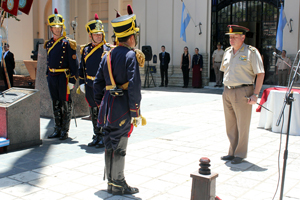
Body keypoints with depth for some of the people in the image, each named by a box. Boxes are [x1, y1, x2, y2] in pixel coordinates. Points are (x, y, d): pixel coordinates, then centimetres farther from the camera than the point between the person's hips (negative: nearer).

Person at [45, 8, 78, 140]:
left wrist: (72, 80, -14)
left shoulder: (67, 43, -6)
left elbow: (73, 63, -9)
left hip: (63, 76, -6)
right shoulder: (49, 44, 12)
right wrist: (48, 76, 18)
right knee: (55, 103, 12)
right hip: (52, 77, 6)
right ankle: (57, 129, 22)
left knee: (65, 104, 1)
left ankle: (65, 131, 10)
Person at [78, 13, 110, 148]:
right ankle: (97, 136, 24)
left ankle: (104, 138, 9)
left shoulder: (107, 50, -2)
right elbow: (82, 68, 15)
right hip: (89, 85, 4)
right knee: (94, 112, 12)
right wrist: (81, 83, 10)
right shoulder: (85, 50, 10)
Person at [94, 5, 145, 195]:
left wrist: (101, 105, 20)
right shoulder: (131, 56, -11)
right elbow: (134, 86, -18)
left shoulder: (107, 56, 11)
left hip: (108, 107, 7)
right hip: (123, 108, -7)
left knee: (111, 146, 15)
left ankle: (112, 181, 27)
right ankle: (117, 185, 12)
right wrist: (136, 112, -14)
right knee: (119, 147, 1)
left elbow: (98, 83, 13)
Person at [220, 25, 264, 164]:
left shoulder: (251, 52, -6)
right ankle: (232, 152, 23)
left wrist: (255, 94, -15)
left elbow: (260, 74, -8)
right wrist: (226, 89, 15)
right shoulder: (227, 52, 12)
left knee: (242, 125, 2)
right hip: (227, 92, 6)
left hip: (243, 92, -6)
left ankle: (240, 154, 14)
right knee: (230, 125, 11)